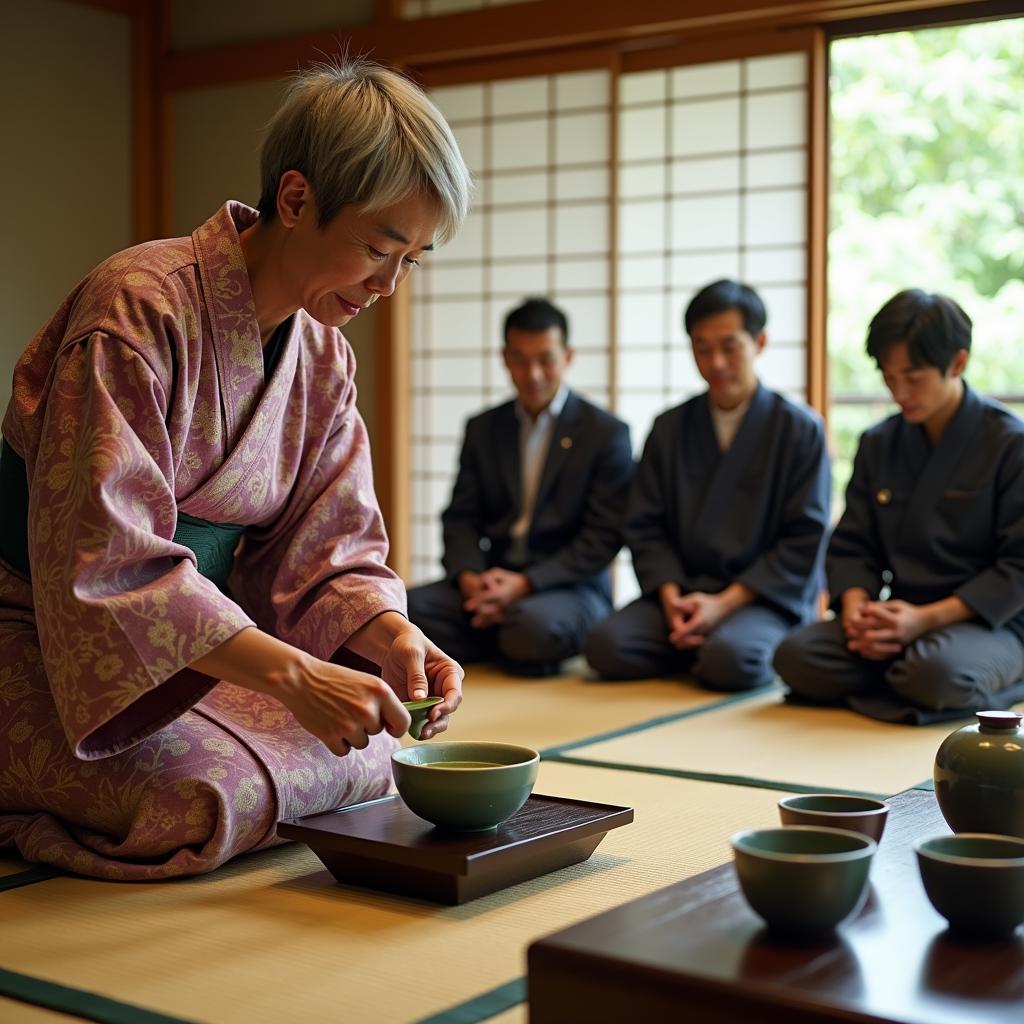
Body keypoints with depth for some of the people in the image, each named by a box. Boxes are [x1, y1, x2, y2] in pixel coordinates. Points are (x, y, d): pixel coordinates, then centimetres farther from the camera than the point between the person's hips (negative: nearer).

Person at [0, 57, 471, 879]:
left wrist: (394, 635, -19)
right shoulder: (140, 308, -23)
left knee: (368, 749, -4)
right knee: (199, 796, -30)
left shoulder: (323, 355, 3)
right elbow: (107, 556, -29)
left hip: (201, 645, 8)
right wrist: (291, 673, -35)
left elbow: (326, 546, 2)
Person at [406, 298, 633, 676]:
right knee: (409, 607, -24)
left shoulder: (607, 433, 0)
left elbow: (603, 537, -6)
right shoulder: (482, 429, 14)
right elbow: (461, 518, 9)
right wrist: (468, 577, -13)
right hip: (490, 580, 4)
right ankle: (509, 647, -7)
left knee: (533, 626, -38)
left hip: (569, 588, -3)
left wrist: (525, 584, -18)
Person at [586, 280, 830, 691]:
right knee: (605, 645, -25)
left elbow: (804, 539, -5)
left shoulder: (800, 429, 0)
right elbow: (645, 528, 7)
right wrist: (671, 597, -12)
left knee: (728, 659, -36)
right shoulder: (669, 429, 11)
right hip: (682, 591, 3)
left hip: (765, 598, -3)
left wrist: (725, 603, -15)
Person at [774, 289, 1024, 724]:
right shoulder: (878, 444, 10)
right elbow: (852, 546, 10)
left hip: (987, 622, -4)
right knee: (796, 656, -23)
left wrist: (926, 618, -20)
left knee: (936, 673, -39)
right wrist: (856, 606, -13)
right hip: (897, 619, 4)